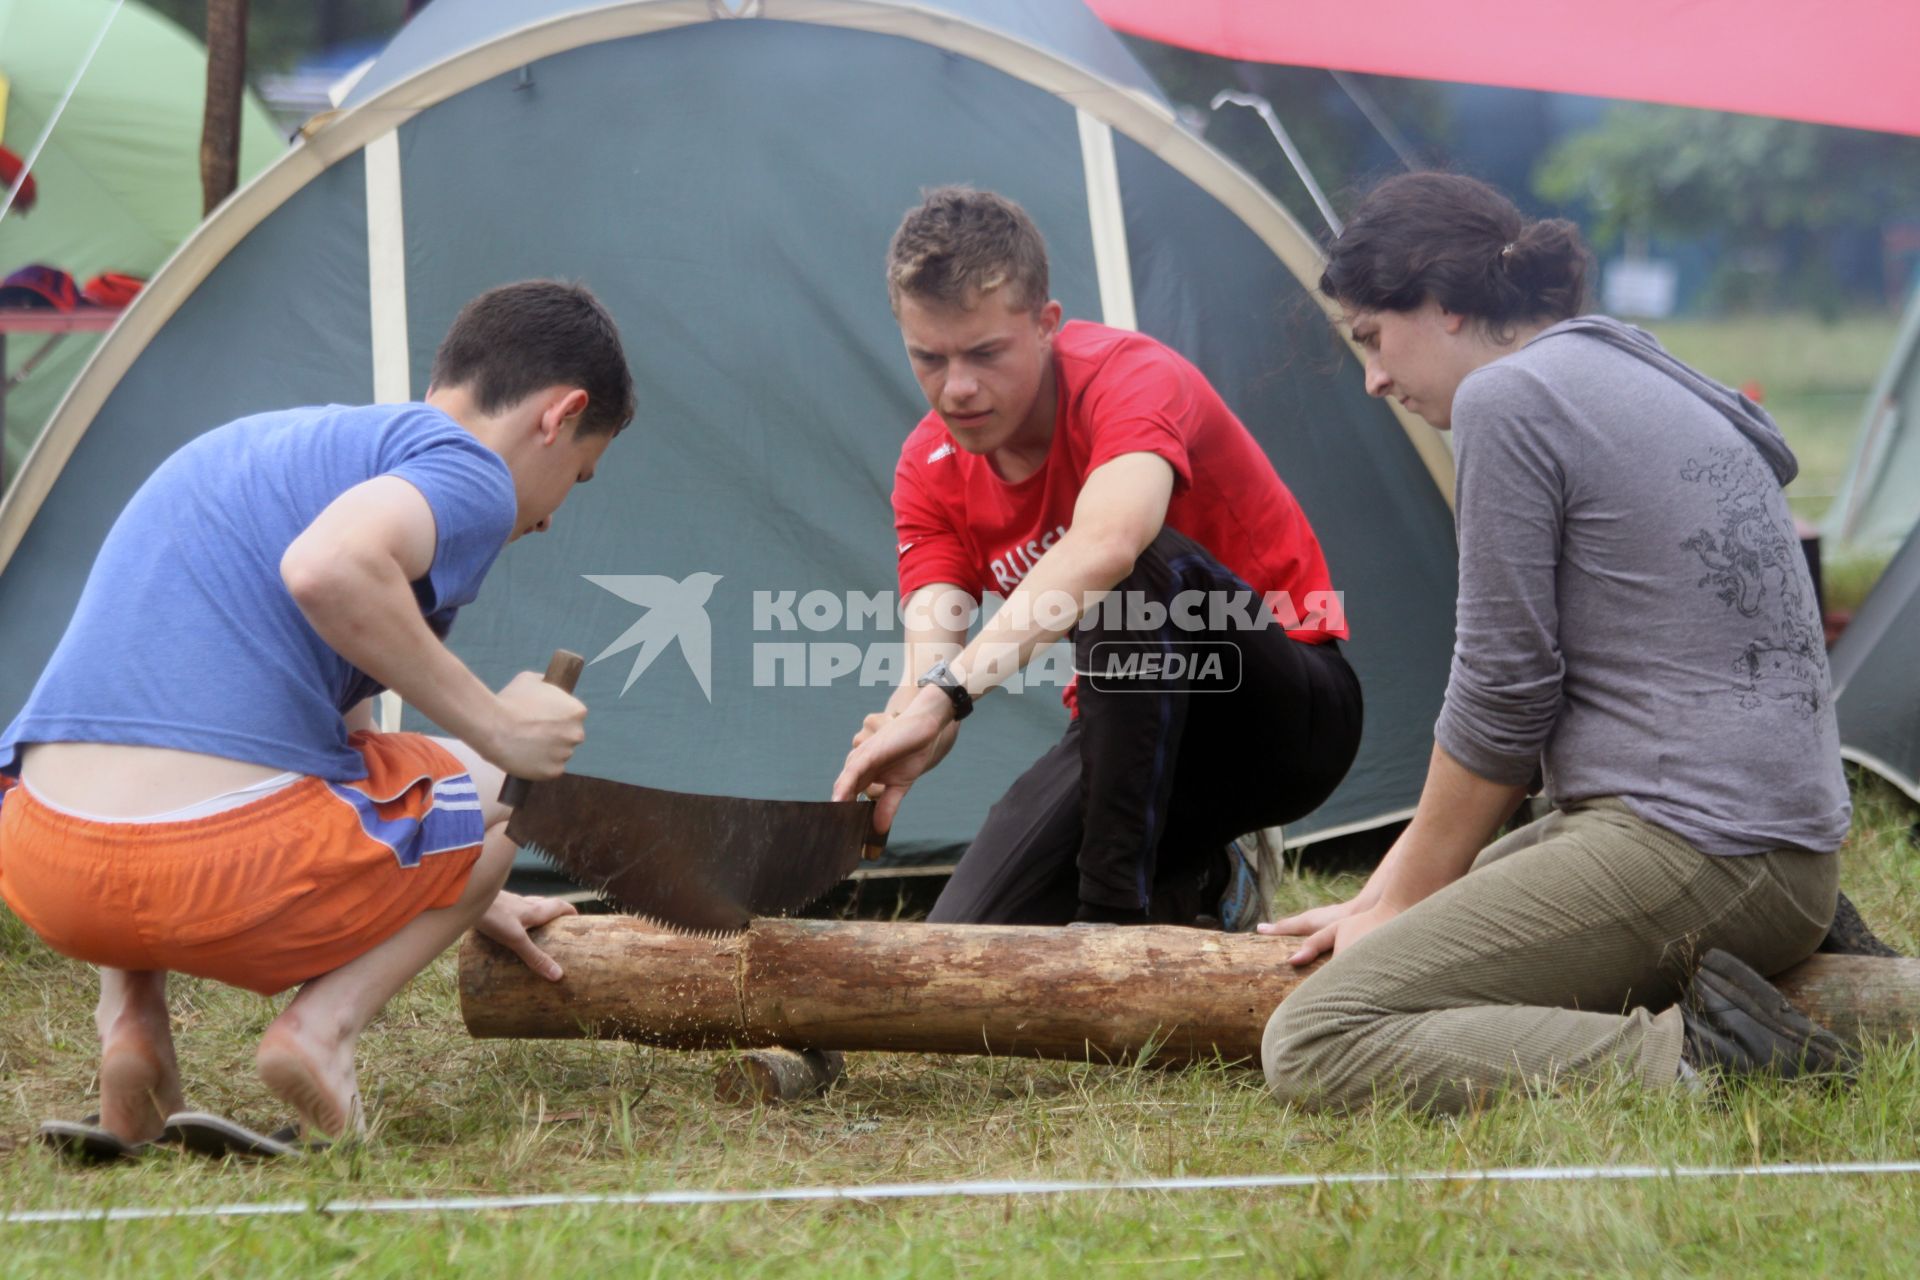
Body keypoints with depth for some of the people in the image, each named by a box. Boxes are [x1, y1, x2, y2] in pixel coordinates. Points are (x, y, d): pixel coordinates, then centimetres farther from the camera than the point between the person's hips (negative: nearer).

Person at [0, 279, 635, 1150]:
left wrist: (454, 890, 48)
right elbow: (329, 569, -22)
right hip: (232, 877, -6)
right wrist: (491, 725, -8)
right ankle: (327, 1021, -1)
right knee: (514, 784, 21)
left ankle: (128, 1016, 14)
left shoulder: (241, 445, 29)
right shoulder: (467, 473, 2)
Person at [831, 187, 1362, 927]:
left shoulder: (1136, 379, -25)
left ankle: (1116, 906, -32)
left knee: (1139, 566, -37)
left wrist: (949, 691, -55)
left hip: (1296, 718, -6)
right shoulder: (931, 469, -4)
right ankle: (1189, 882, 13)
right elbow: (931, 655, -16)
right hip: (1126, 732, 6)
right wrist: (902, 729, -41)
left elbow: (1103, 545, -46)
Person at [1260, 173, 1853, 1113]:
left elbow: (1503, 695, -8)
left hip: (1676, 851, -10)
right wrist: (1393, 893, 21)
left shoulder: (1508, 398, -9)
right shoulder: (1648, 379, 19)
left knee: (1311, 1048, -12)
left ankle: (1680, 1060, -21)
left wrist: (1401, 903, 5)